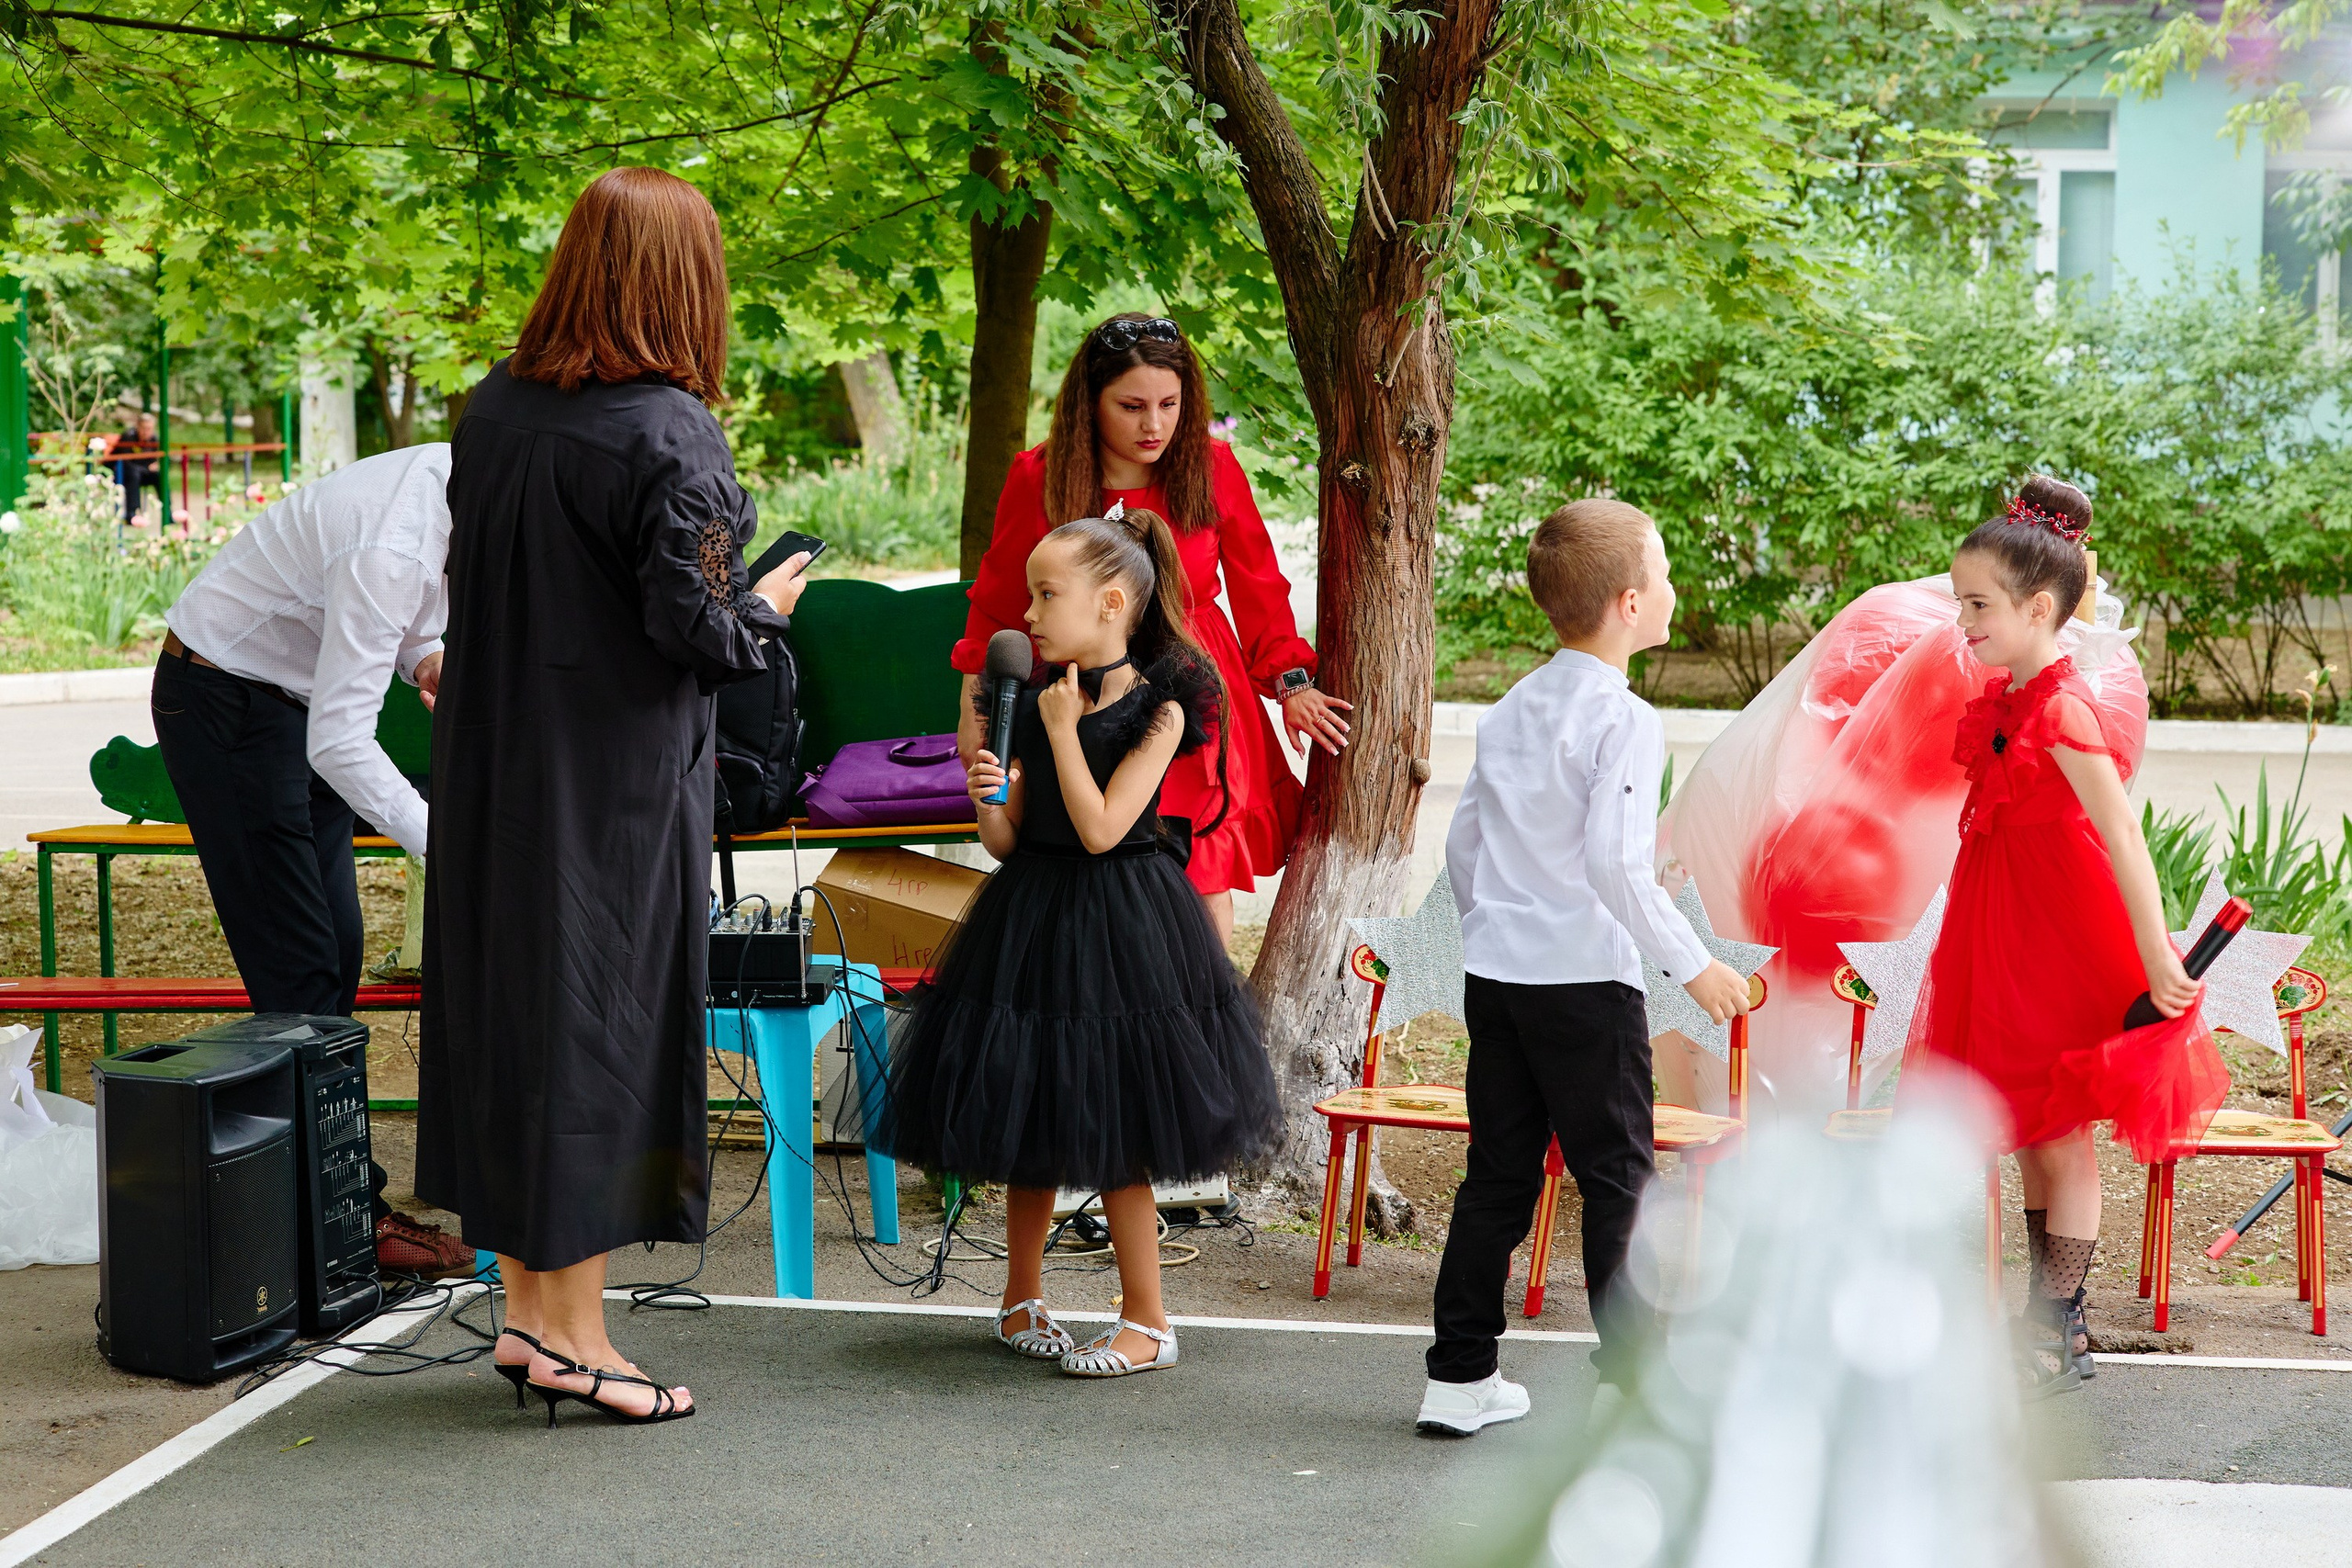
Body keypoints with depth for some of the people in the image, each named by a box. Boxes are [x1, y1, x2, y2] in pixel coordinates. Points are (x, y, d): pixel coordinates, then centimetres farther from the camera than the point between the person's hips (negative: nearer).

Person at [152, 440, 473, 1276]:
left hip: (289, 692, 10)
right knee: (298, 967, -9)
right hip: (222, 698, -10)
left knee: (337, 954, 8)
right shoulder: (395, 547, -34)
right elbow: (340, 743, -35)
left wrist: (425, 657, -5)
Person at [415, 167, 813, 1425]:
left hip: (493, 767, 7)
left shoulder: (493, 408, 2)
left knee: (506, 1007, 13)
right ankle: (572, 1333, 7)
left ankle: (526, 1308, 21)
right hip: (616, 783, -6)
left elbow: (473, 582, 8)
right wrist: (765, 603, 1)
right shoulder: (667, 434, -18)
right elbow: (692, 627, -18)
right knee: (599, 1024, 1)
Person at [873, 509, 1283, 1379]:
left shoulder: (1158, 709, -11)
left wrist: (1064, 730, -15)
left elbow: (1100, 827, -19)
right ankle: (1022, 1299, 28)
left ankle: (1147, 1320, 10)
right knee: (1026, 1119, 13)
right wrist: (989, 797, -14)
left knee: (1112, 1138, -2)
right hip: (1031, 918, 6)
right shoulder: (1033, 702, 5)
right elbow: (1006, 842, 5)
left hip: (1118, 926, -6)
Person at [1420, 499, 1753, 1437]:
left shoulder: (1510, 710, 11)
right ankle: (1630, 1380, 2)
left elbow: (1462, 842, 15)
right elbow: (1615, 862, -20)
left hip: (1494, 972, 7)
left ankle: (1460, 1378, 14)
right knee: (1617, 1179, 1)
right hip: (1586, 981, -7)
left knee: (1498, 1176, 11)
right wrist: (1693, 964, -13)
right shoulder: (1625, 720, -12)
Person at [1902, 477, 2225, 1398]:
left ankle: (2058, 1341, 10)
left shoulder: (2059, 709, -22)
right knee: (2028, 1138, 15)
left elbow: (2123, 840, -26)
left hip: (2061, 946, -9)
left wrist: (2158, 962, -28)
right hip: (2007, 939, 9)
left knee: (2060, 1143, 1)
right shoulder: (2007, 698, 5)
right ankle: (2050, 1316, 25)